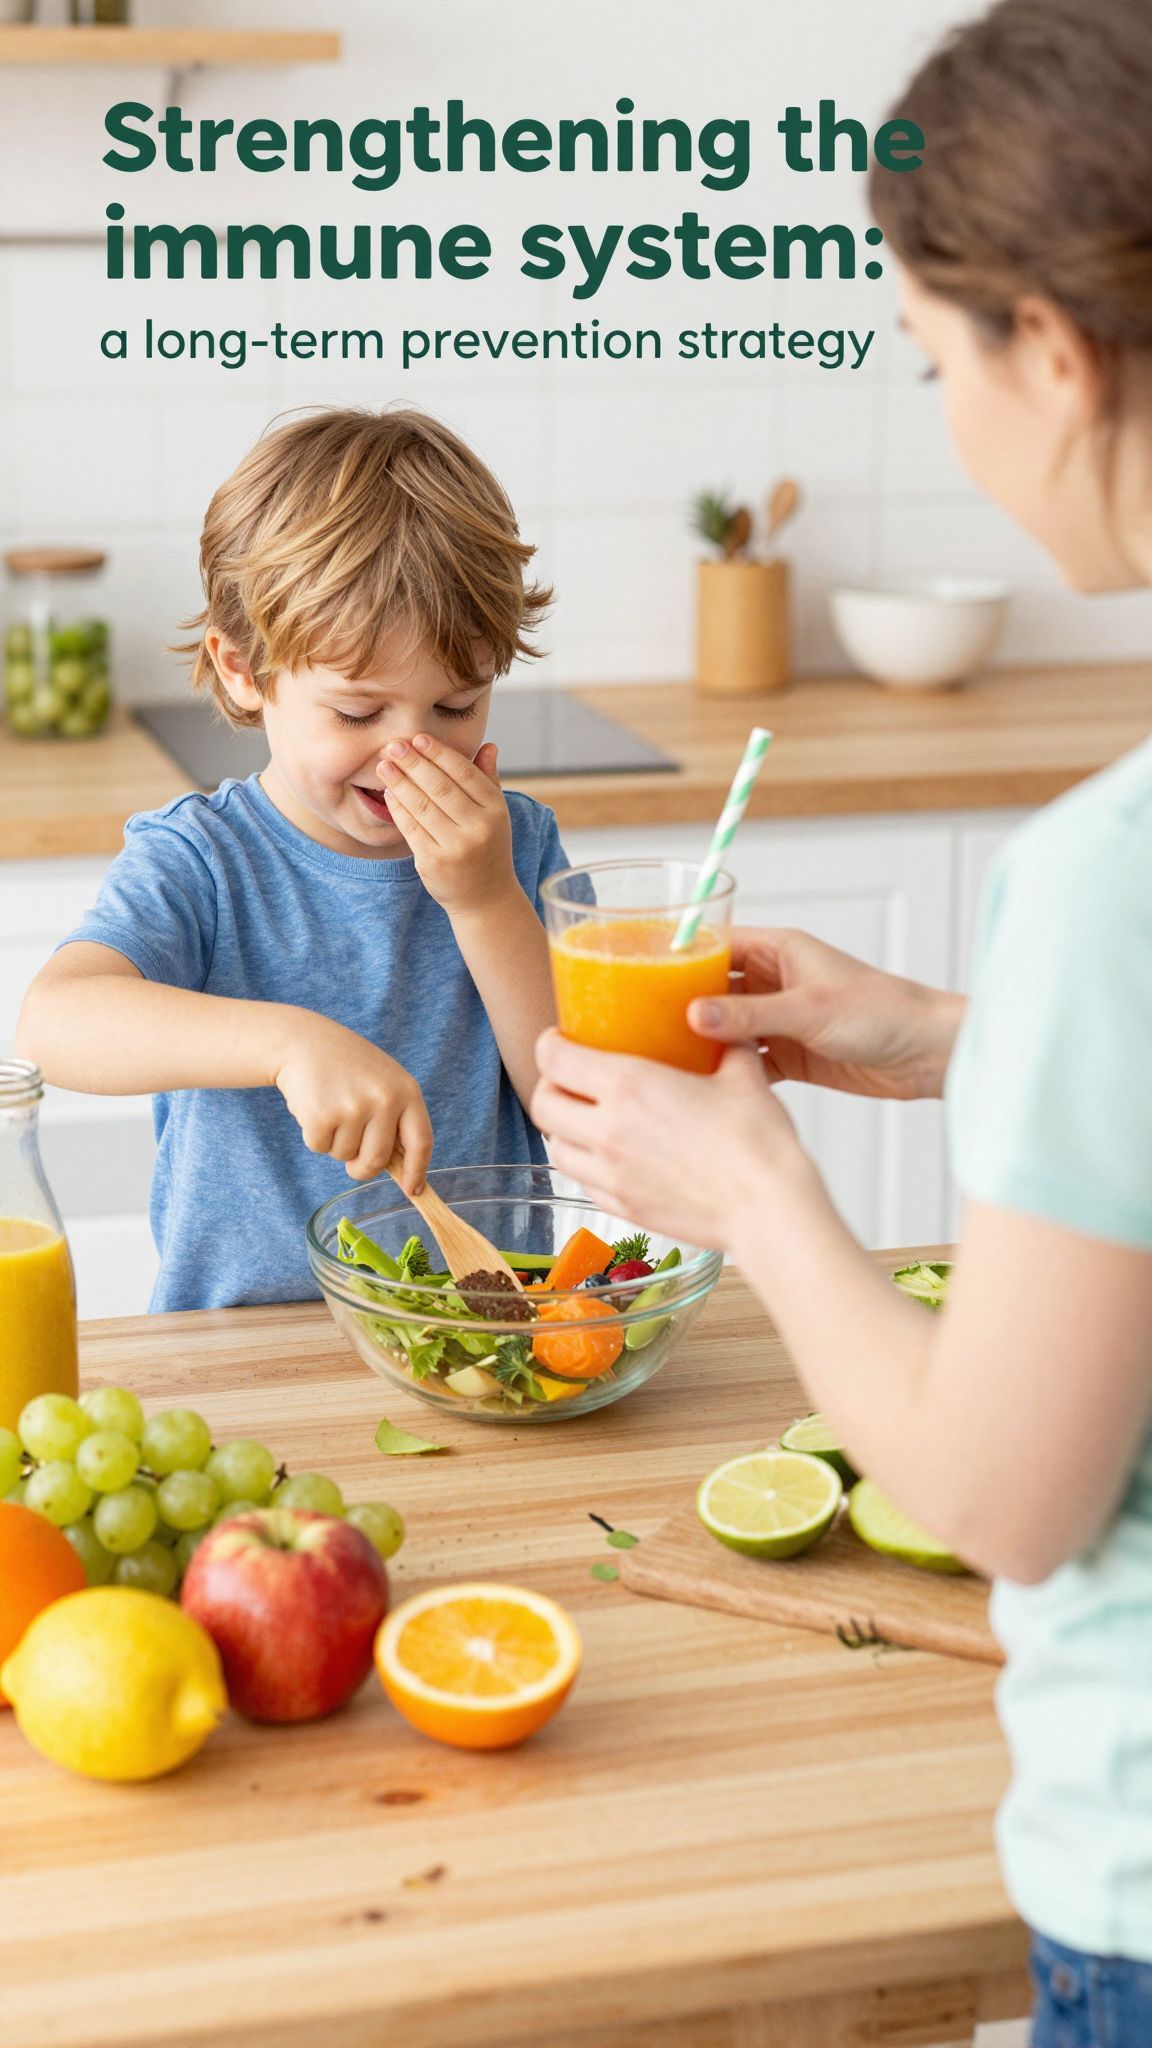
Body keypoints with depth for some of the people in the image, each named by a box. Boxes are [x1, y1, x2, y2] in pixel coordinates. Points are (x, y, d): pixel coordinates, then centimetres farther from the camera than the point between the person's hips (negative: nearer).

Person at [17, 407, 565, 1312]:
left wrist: (487, 902, -11)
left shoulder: (515, 846, 4)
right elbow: (53, 1020, -24)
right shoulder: (197, 862, -5)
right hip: (244, 1336, -3)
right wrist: (290, 1041, -37)